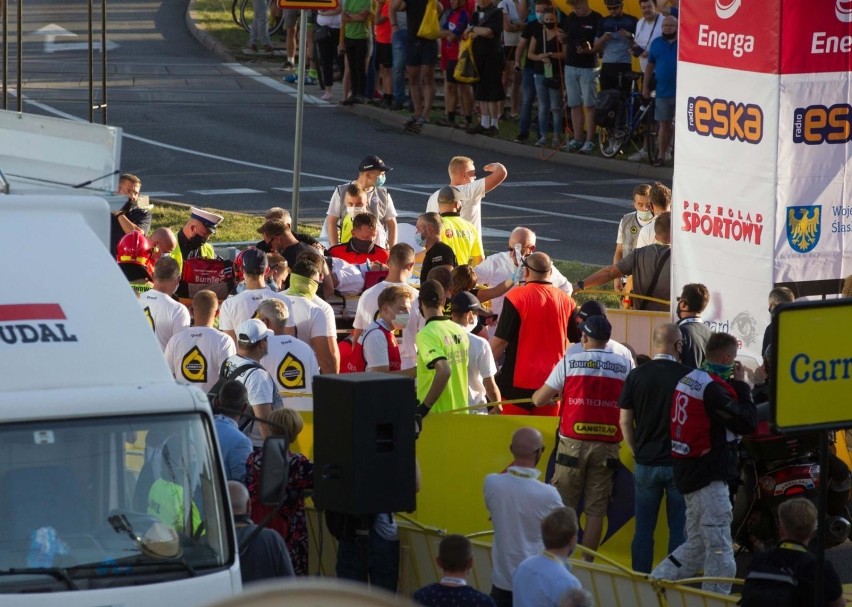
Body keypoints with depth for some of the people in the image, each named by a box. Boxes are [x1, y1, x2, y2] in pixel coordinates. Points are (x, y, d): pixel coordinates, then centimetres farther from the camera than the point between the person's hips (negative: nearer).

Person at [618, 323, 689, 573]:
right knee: (679, 530, 6)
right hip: (680, 464, -2)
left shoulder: (636, 376, -2)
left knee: (643, 530, 8)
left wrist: (636, 451, 13)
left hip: (646, 462, 2)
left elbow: (624, 421, 2)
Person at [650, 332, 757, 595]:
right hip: (709, 476, -10)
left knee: (696, 544, 18)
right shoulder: (714, 388, -18)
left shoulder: (689, 380, 10)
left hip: (689, 472, 10)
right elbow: (747, 423, -14)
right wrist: (741, 385, -5)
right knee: (719, 550, -7)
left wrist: (734, 385, 9)